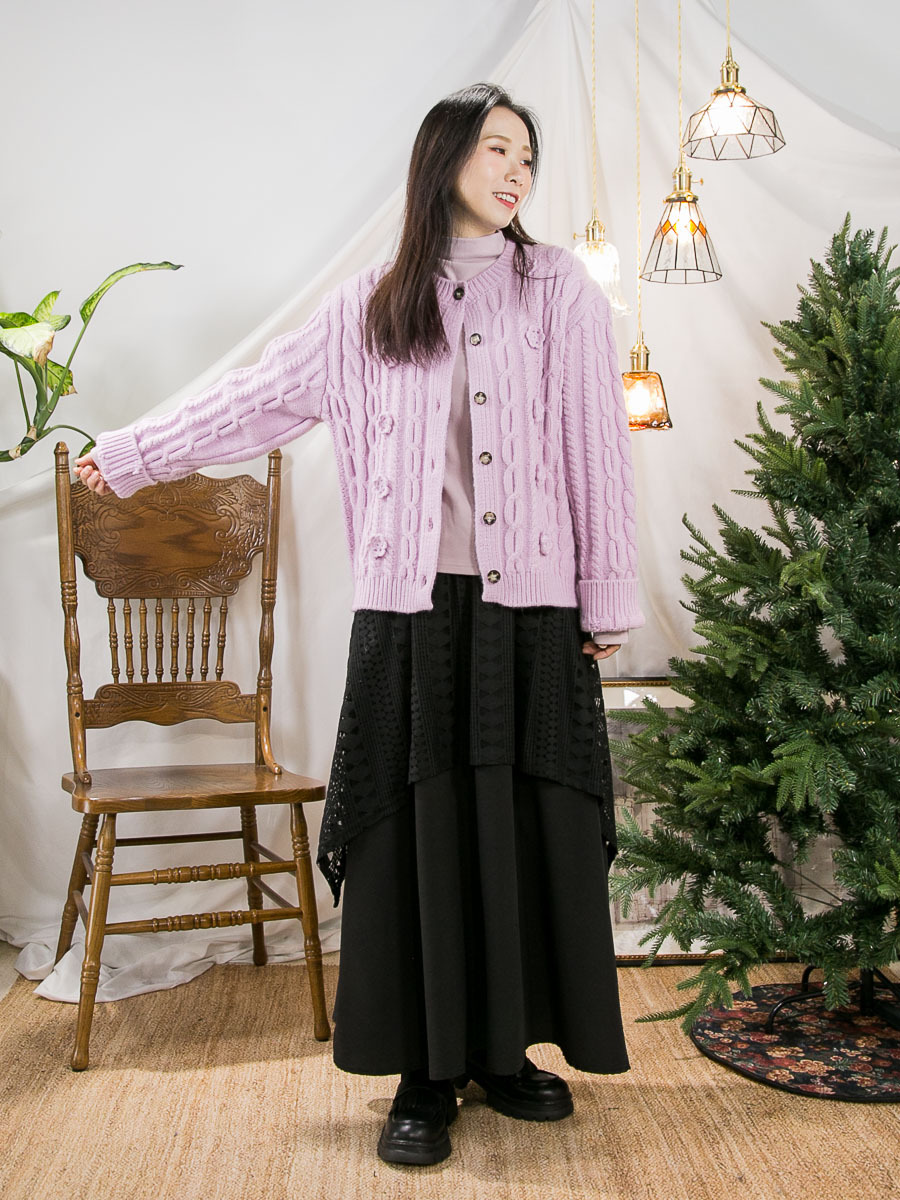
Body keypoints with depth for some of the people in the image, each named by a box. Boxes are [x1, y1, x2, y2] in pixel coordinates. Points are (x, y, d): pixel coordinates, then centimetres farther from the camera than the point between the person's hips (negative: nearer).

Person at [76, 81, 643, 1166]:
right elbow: (256, 396, 16)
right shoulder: (373, 304, 10)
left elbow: (598, 450, 4)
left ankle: (510, 1048, 21)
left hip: (530, 603, 0)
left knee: (528, 824, 4)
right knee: (416, 827, 2)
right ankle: (428, 1071, 14)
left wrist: (607, 598, -1)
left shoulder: (561, 288, 7)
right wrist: (129, 455, 18)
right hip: (411, 605, 1)